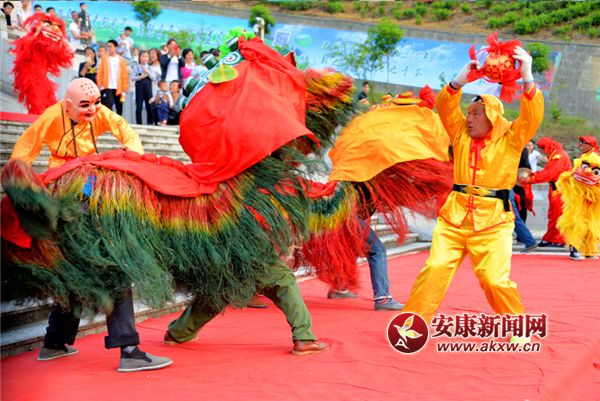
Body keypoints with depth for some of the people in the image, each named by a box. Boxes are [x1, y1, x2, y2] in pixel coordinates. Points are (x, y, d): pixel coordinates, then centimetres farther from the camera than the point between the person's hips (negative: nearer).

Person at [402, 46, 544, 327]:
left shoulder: (511, 139, 2)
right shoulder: (461, 134, 10)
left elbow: (533, 116, -13)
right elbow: (445, 107, -2)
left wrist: (527, 79, -24)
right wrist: (460, 80, -17)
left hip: (493, 222, -3)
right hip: (454, 217, 3)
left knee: (495, 279, -6)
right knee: (435, 269, -7)